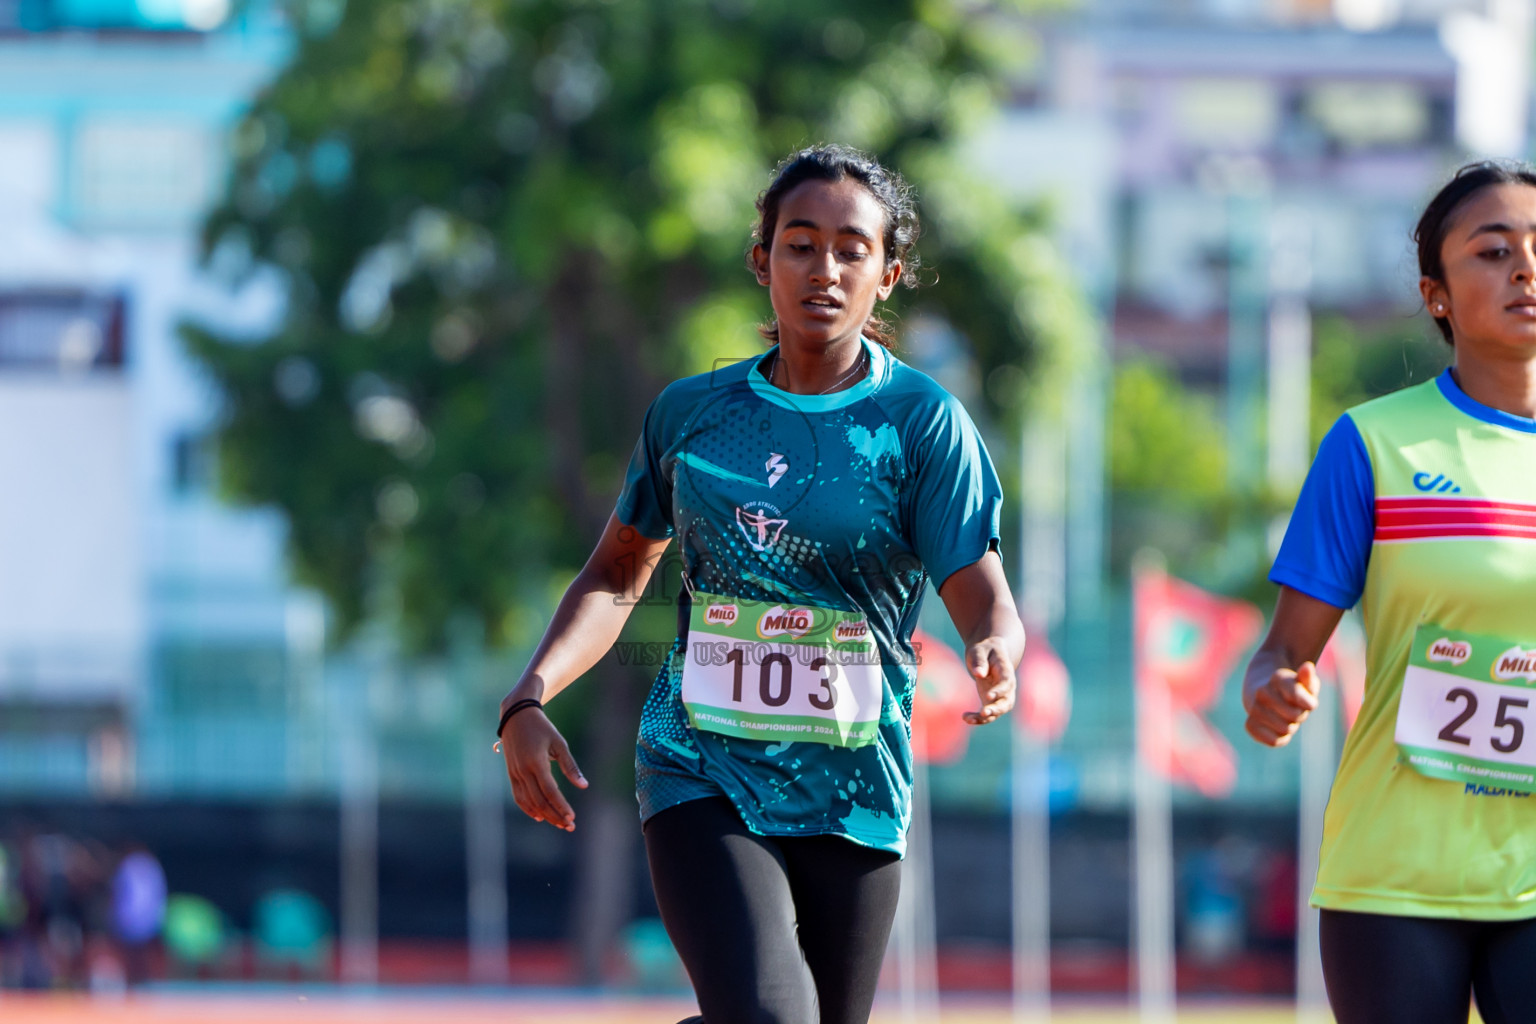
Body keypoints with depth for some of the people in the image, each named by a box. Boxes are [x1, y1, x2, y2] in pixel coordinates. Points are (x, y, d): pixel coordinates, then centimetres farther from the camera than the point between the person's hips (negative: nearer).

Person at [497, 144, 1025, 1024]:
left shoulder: (923, 422, -2)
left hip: (850, 789, 0)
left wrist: (995, 655, -33)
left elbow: (985, 599, -9)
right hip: (701, 776, 0)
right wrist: (530, 699, 1)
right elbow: (617, 578, 16)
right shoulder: (691, 413, 6)